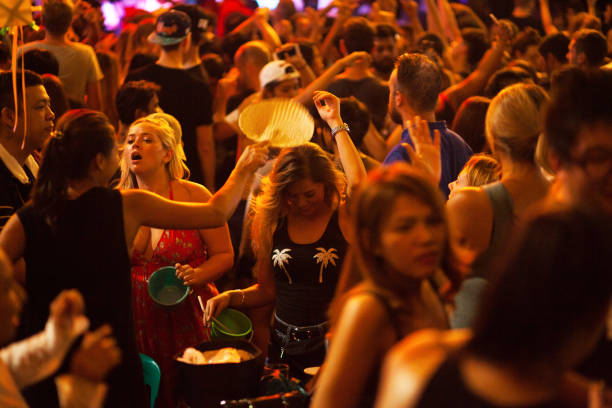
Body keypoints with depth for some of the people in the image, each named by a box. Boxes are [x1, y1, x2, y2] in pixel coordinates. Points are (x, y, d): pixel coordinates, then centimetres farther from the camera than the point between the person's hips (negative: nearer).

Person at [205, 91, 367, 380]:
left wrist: (336, 123, -18)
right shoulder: (273, 223, 6)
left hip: (331, 345, -3)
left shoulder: (344, 219, -4)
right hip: (282, 344, 3)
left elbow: (359, 182, -26)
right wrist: (230, 297, -3)